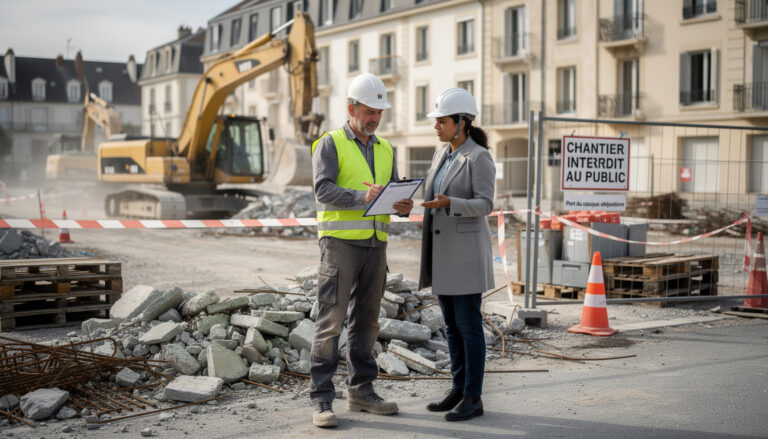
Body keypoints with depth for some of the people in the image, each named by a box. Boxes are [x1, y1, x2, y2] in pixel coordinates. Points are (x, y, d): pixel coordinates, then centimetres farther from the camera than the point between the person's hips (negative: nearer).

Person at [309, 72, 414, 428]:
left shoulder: (385, 150, 16)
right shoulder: (330, 144, -2)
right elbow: (323, 190, -14)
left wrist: (404, 206, -13)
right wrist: (362, 197, -29)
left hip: (375, 245, 6)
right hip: (340, 242, -6)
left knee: (366, 320, 11)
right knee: (331, 321, -6)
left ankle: (361, 391, 20)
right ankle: (321, 399, -2)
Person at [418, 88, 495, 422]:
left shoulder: (480, 158, -11)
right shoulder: (442, 156, 13)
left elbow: (485, 205, -17)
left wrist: (448, 203, -32)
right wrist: (428, 252, 16)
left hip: (466, 250, -8)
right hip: (442, 250, 8)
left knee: (468, 324, -4)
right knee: (452, 325, 11)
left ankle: (473, 398, 3)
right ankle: (458, 390, 19)